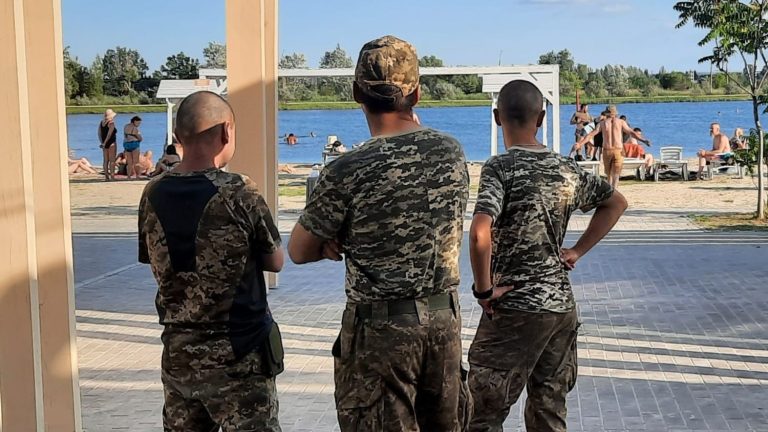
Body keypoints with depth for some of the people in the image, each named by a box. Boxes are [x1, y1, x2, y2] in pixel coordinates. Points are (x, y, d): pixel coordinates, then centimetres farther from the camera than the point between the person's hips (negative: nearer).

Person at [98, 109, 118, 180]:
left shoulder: (101, 122, 10)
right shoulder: (111, 123, -12)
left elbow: (99, 133, 8)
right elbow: (109, 134, -18)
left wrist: (102, 142, 5)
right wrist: (105, 143, -14)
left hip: (104, 143, 7)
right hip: (111, 143, -7)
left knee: (106, 160, 9)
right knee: (112, 160, -4)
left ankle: (106, 176, 9)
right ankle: (112, 176, -7)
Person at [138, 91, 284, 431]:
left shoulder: (153, 196, -1)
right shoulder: (238, 193, -15)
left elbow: (156, 263, 10)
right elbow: (275, 262, -3)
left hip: (178, 355, 5)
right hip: (238, 356, -5)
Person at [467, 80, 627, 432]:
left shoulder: (499, 168, -13)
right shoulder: (566, 169, 6)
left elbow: (479, 235, -27)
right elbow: (616, 203, 21)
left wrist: (484, 289, -14)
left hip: (515, 310, -6)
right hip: (562, 306, 6)